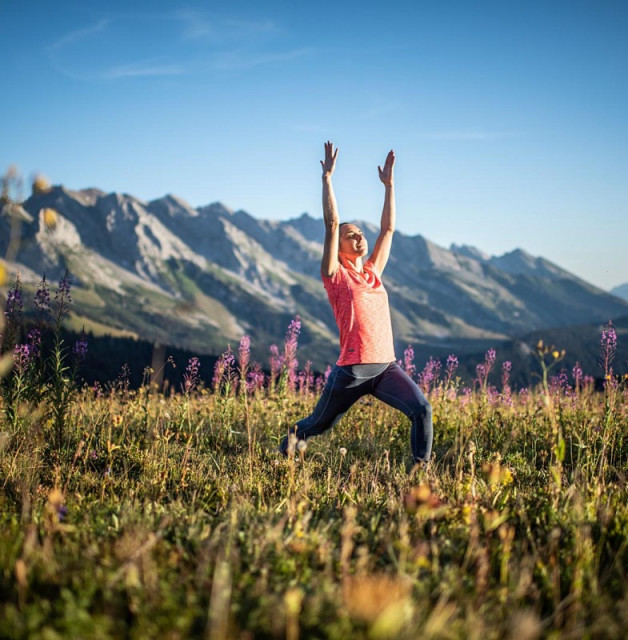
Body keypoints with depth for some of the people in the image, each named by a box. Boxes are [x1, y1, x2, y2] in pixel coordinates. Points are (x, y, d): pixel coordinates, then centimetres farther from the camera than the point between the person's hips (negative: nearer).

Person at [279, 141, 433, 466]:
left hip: (386, 366, 5)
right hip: (352, 370, -5)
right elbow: (332, 224, -8)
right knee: (317, 424, 14)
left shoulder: (373, 272, 15)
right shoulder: (335, 275, -1)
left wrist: (389, 184, 20)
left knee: (421, 409, -18)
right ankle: (285, 449, 44)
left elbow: (388, 229, 19)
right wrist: (327, 177, -7)